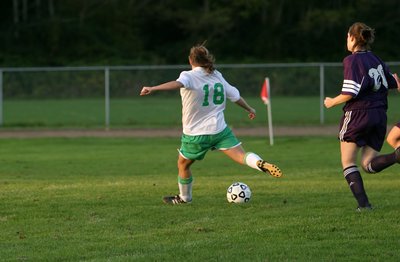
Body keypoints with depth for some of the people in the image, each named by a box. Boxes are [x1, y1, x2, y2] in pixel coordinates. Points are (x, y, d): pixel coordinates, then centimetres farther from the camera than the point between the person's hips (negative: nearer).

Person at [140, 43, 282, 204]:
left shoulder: (189, 76, -10)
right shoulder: (217, 76, 6)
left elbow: (178, 84, -34)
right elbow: (235, 96, 14)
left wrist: (153, 89, -47)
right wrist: (250, 109, 32)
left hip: (195, 134, -3)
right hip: (219, 129, 3)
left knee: (183, 164, 19)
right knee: (241, 155, -4)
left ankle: (184, 197, 32)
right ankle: (261, 164, -33)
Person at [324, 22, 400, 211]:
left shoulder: (352, 61, -11)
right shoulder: (376, 59, 10)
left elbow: (350, 93, -18)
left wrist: (332, 102, -2)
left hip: (358, 114, -6)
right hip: (380, 115, 7)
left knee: (348, 162, 7)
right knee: (368, 164, 8)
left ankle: (363, 203, -4)